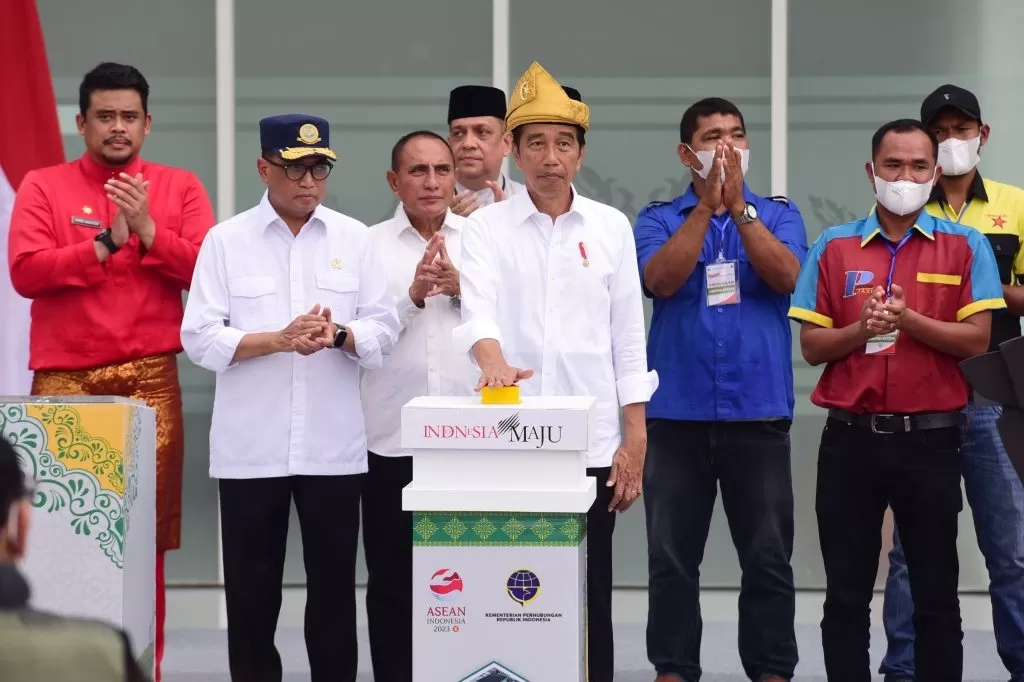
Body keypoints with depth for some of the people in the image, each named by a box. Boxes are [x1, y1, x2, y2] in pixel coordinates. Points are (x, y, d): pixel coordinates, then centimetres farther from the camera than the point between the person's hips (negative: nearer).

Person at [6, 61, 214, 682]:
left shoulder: (180, 189, 11)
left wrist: (148, 231, -11)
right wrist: (106, 243, -10)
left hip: (151, 380, 0)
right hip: (64, 380, 0)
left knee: (146, 537, -1)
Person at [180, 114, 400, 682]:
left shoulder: (354, 239, 6)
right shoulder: (226, 241, 0)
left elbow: (384, 330, 4)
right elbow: (200, 338, -6)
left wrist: (338, 335, -17)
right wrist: (280, 340, -18)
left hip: (333, 445, 1)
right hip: (250, 448, -1)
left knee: (334, 590, 7)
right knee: (252, 593, 6)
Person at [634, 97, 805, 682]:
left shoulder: (778, 214, 8)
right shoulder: (660, 220, 7)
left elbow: (785, 276, -10)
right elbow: (662, 279, -12)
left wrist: (737, 204, -15)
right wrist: (707, 205, -15)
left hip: (759, 413, 0)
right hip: (677, 413, 0)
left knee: (768, 557, 2)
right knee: (672, 558, 5)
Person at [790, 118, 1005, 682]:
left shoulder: (965, 246, 2)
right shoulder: (834, 248, 6)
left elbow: (975, 339, -6)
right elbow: (811, 345, 4)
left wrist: (907, 319, -18)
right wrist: (861, 329, -15)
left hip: (931, 438, -1)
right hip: (851, 438, 1)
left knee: (936, 595, 5)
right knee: (846, 594, 7)